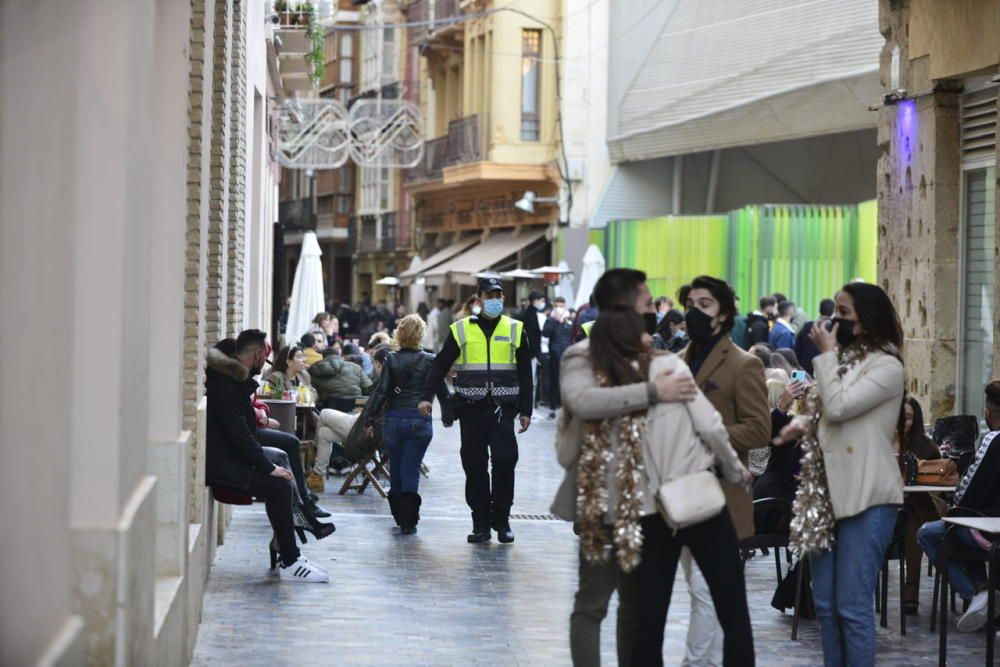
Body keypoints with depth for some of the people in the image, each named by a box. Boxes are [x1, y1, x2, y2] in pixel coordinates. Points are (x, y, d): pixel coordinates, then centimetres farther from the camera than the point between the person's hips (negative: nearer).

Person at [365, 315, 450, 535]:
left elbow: (381, 391, -5)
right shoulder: (429, 361, -3)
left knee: (396, 469, 15)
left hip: (394, 420, 1)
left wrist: (370, 420, -1)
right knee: (411, 470, -1)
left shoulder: (391, 360, -2)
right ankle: (408, 521, -7)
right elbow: (442, 391, 3)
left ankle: (399, 515, 24)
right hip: (420, 421, -1)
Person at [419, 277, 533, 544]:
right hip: (471, 408, 0)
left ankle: (501, 519, 4)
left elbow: (525, 373, 12)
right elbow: (440, 365, 8)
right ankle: (481, 523, 9)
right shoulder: (462, 330, 7)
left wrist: (525, 410, 7)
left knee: (505, 461, -10)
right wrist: (426, 397, -3)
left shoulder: (515, 330, 9)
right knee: (474, 467, 2)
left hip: (503, 408, 0)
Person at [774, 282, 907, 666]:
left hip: (866, 497, -8)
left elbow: (838, 407, -18)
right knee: (825, 603, 10)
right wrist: (802, 423, 4)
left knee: (853, 606, -7)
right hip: (827, 492, 8)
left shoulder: (886, 366, -9)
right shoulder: (841, 360, 14)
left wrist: (826, 355, -8)